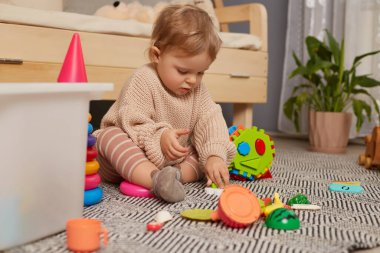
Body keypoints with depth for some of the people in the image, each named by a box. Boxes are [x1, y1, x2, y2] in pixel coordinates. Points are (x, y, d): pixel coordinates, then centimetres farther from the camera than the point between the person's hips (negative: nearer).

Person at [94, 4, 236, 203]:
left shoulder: (197, 90, -3)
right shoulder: (142, 80, -21)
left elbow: (212, 122, -12)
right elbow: (131, 123, -27)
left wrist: (215, 155, -29)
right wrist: (160, 136, -43)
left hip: (174, 160, 5)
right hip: (136, 154, -5)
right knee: (111, 137, -33)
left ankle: (177, 175, -33)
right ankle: (157, 179, -52)